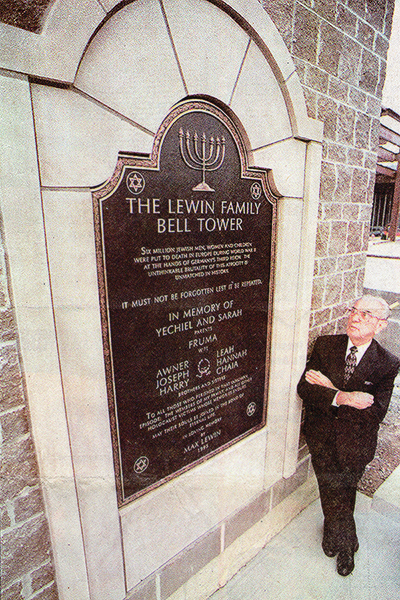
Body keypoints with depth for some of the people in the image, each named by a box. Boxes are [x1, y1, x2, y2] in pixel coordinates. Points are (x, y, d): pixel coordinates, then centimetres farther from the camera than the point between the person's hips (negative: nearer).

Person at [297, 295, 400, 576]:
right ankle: (346, 542, 43)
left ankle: (334, 534, 50)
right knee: (332, 493, 10)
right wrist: (342, 397, -29)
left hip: (355, 445, -1)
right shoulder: (325, 345, -8)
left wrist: (330, 389, -23)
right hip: (321, 437, 1)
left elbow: (375, 412, -20)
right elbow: (304, 388, -13)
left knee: (343, 494, 17)